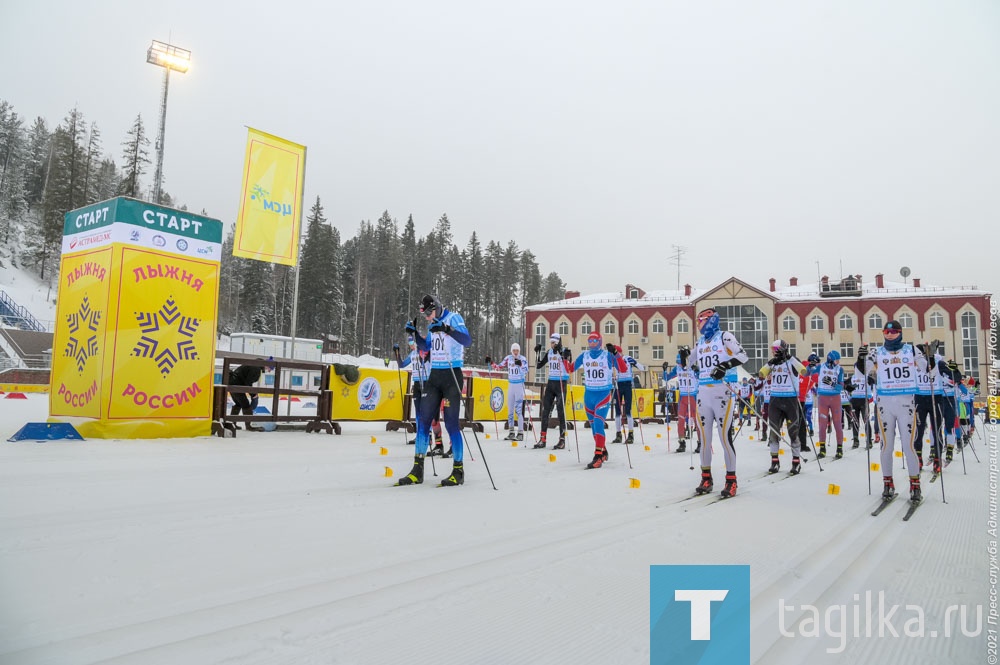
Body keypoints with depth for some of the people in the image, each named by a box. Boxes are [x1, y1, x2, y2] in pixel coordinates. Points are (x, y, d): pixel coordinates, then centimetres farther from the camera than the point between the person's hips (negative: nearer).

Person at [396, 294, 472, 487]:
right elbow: (426, 347, 27)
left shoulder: (454, 318, -8)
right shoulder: (433, 325, 14)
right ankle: (417, 471, 9)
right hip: (434, 376, 7)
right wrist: (414, 333, 12)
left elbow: (467, 341, -23)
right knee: (423, 420, 3)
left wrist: (448, 329, -36)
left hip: (452, 375, -7)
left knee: (451, 423, -7)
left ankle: (458, 471, 3)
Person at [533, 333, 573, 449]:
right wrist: (537, 353, 2)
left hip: (561, 383, -5)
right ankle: (543, 439, 8)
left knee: (561, 411, -4)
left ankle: (562, 440, 3)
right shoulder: (549, 352, 9)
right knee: (545, 411, 3)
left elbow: (568, 370, -18)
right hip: (550, 383, 6)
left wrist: (565, 357, -28)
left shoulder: (565, 352, -7)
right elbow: (538, 366, 13)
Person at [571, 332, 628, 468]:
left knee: (598, 423, -18)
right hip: (589, 394, 5)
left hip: (604, 394, -5)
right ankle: (603, 451, 31)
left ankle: (598, 457, -20)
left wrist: (616, 354, -25)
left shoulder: (607, 355, -7)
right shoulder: (584, 356, 5)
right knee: (593, 425, 13)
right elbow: (570, 369, 12)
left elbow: (622, 370, -15)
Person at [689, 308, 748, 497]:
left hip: (721, 394, -6)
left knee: (725, 436, -8)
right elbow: (693, 364, 31)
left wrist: (725, 365, -24)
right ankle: (706, 478, 15)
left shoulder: (724, 337, 0)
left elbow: (742, 355, -11)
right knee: (704, 436, 6)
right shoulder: (700, 342, 19)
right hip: (703, 394, 6)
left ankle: (731, 480, -1)